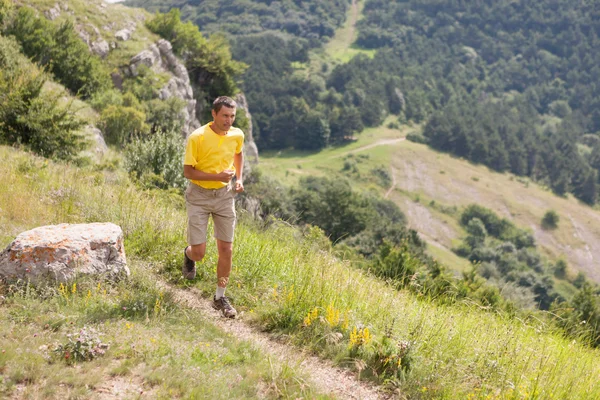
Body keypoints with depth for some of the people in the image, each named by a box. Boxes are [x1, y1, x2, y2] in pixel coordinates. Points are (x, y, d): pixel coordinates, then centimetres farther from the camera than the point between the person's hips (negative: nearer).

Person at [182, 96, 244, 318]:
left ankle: (220, 297, 19)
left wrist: (239, 178, 5)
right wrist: (217, 176, -26)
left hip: (224, 195, 4)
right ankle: (189, 254, 36)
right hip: (199, 195, -4)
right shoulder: (197, 137, -19)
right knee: (199, 252, -4)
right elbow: (188, 172, -16)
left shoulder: (237, 135, -4)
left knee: (226, 250, 2)